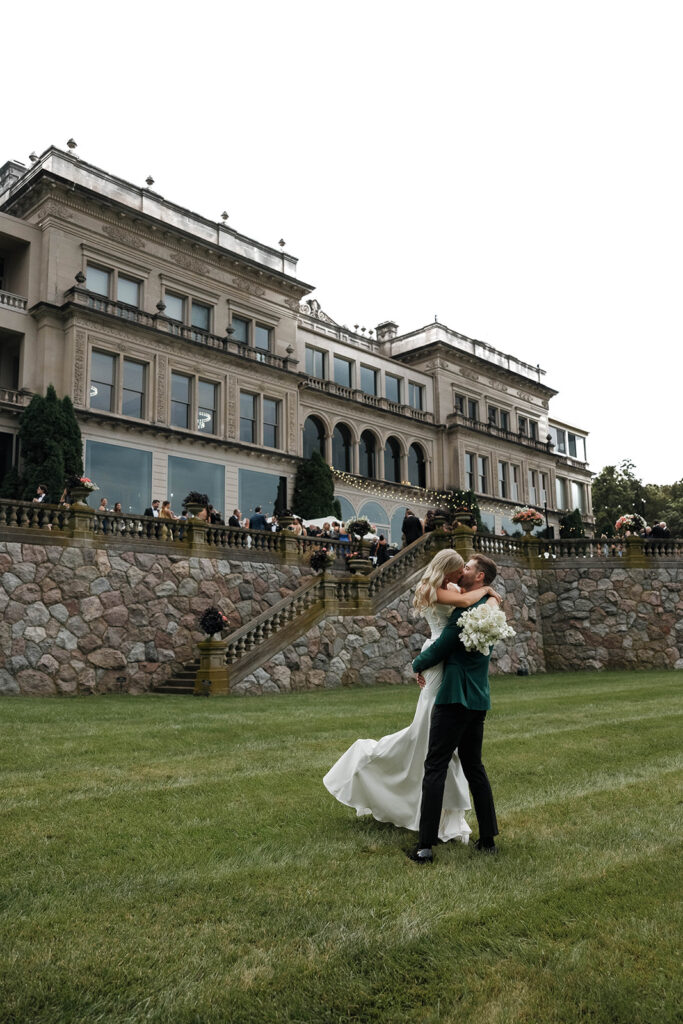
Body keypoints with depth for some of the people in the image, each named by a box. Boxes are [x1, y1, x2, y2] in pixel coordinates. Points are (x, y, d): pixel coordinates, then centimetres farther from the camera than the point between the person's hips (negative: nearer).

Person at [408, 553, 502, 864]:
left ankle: (425, 847, -1)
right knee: (474, 767, 17)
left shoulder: (466, 609, -17)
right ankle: (488, 839, 23)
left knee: (435, 768, -4)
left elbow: (441, 648, -13)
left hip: (455, 698, -9)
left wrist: (418, 665, 5)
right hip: (477, 700, 9)